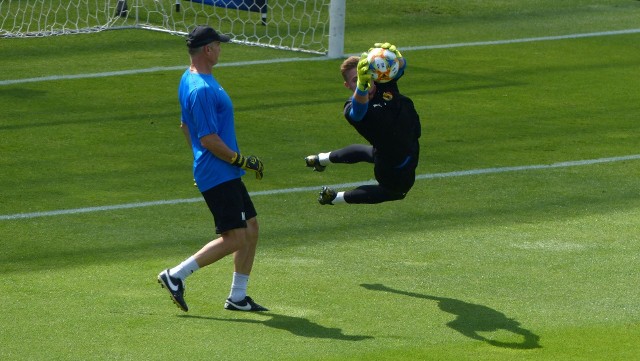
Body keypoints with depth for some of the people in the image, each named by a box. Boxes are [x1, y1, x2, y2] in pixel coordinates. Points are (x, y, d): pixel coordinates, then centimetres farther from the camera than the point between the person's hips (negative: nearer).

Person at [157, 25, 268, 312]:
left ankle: (237, 297, 18)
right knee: (234, 238, -10)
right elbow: (209, 139, -23)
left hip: (226, 175, 11)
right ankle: (176, 277, -5)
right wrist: (242, 161, -14)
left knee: (251, 229, 13)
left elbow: (185, 125, 23)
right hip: (218, 176, -11)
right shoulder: (202, 89, -21)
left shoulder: (190, 79, 12)